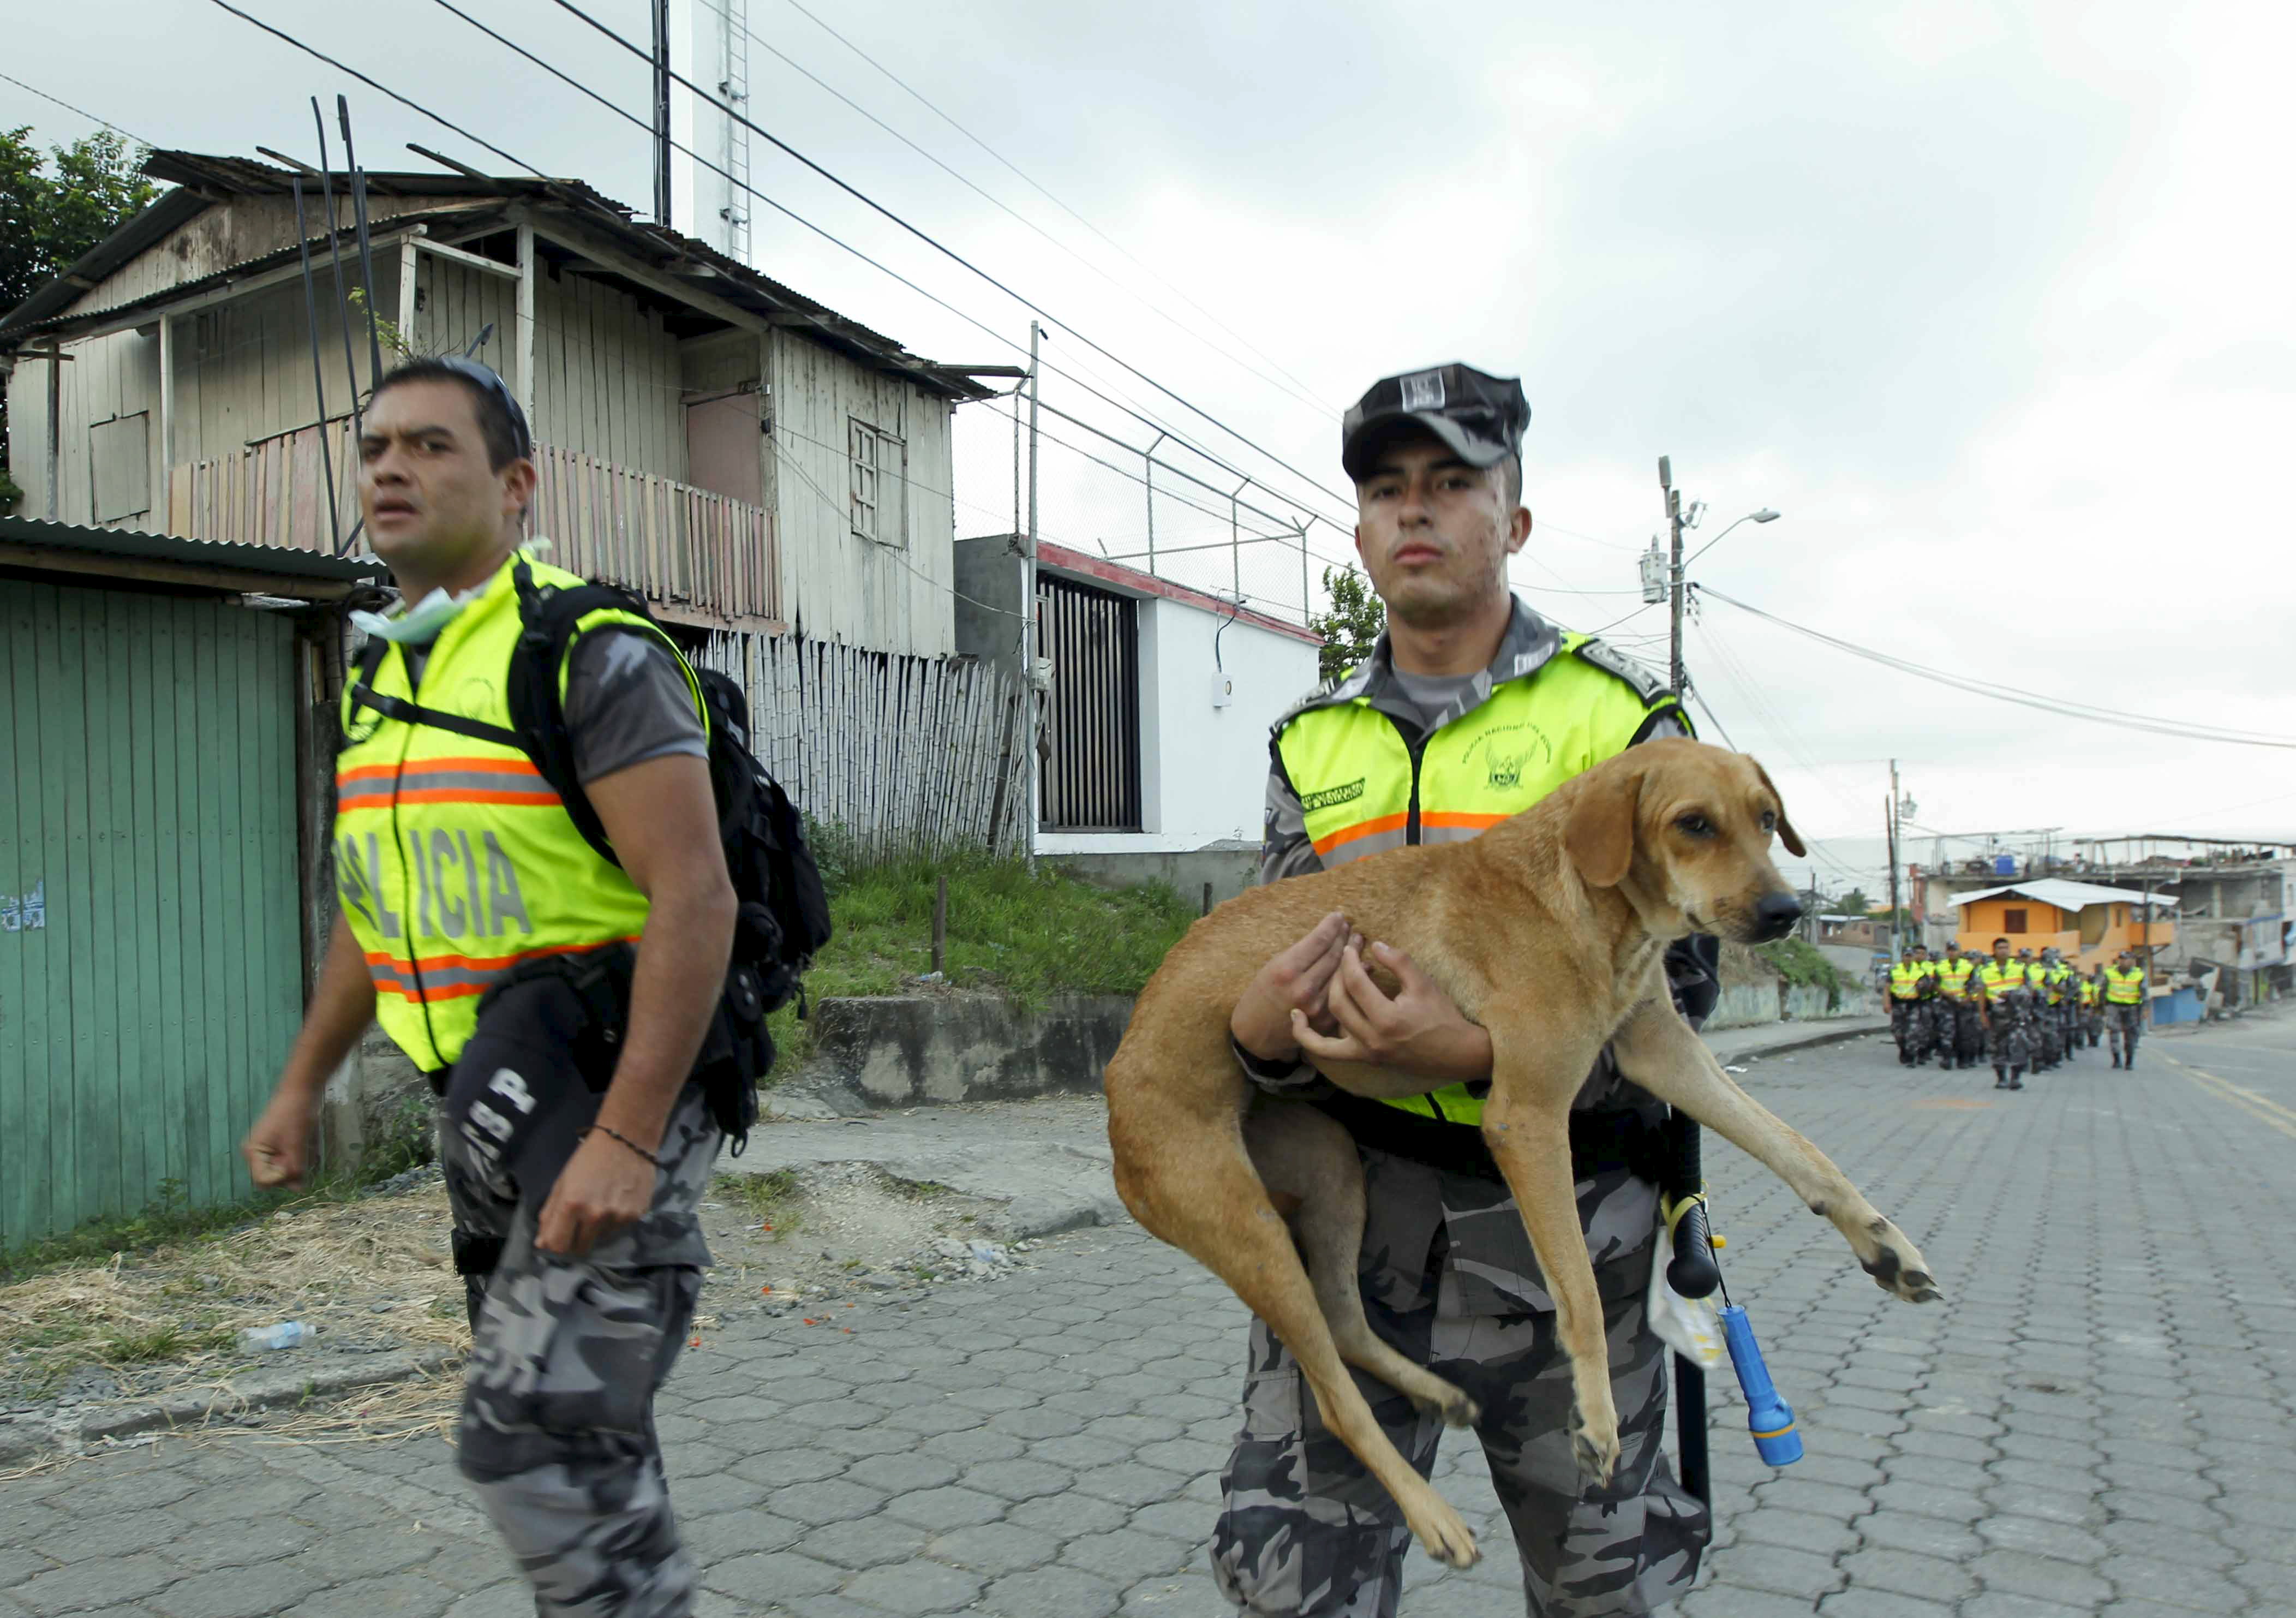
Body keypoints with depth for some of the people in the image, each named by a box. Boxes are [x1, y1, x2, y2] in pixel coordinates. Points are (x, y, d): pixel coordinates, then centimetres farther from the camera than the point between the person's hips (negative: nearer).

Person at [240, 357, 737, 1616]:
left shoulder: (592, 653, -14)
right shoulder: (381, 679, 14)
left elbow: (695, 900, -21)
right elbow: (375, 908, 23)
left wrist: (624, 1138, -26)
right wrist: (300, 1086, 23)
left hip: (607, 1091, -8)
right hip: (485, 1102, 8)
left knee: (537, 1438, -10)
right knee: (579, 1436, 17)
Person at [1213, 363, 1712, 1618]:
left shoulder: (1616, 713, -3)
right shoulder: (1313, 741, 8)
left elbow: (1671, 983, -8)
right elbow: (1264, 962, 10)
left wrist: (1482, 1051, -26)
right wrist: (1261, 1033, -15)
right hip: (1352, 1198, 2)